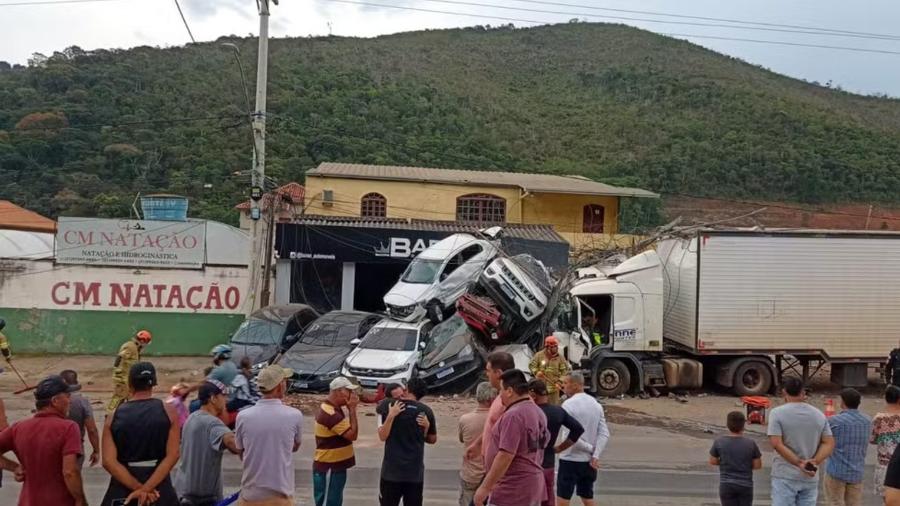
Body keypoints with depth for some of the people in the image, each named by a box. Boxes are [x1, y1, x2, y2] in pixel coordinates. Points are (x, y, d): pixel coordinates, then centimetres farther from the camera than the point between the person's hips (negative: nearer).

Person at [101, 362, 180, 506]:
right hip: (159, 489, -1)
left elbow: (108, 461, -10)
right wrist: (145, 489, -14)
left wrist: (139, 488, -12)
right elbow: (172, 455, -13)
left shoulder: (114, 417, -1)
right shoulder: (168, 412, -4)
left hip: (122, 491, 1)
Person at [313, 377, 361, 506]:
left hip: (334, 466, 10)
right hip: (328, 468, -10)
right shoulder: (330, 414, -24)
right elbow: (353, 435, -21)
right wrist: (352, 409, -18)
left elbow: (349, 431, 12)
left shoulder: (334, 409, 10)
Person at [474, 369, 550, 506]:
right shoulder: (537, 412, 11)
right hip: (533, 485, 10)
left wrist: (485, 488, -19)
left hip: (512, 489, -10)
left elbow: (505, 456, -24)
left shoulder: (513, 415, -19)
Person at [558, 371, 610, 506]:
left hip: (570, 460, -6)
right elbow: (605, 434, 0)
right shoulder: (596, 404, 6)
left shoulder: (568, 404, -15)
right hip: (588, 461, 7)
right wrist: (595, 455, -8)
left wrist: (591, 449, -9)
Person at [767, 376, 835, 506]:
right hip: (810, 478, 4)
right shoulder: (819, 415, 6)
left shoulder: (777, 413, -8)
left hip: (785, 476, -4)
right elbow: (829, 443, 1)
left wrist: (799, 463, -14)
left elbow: (777, 444, -17)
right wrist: (814, 462, -9)